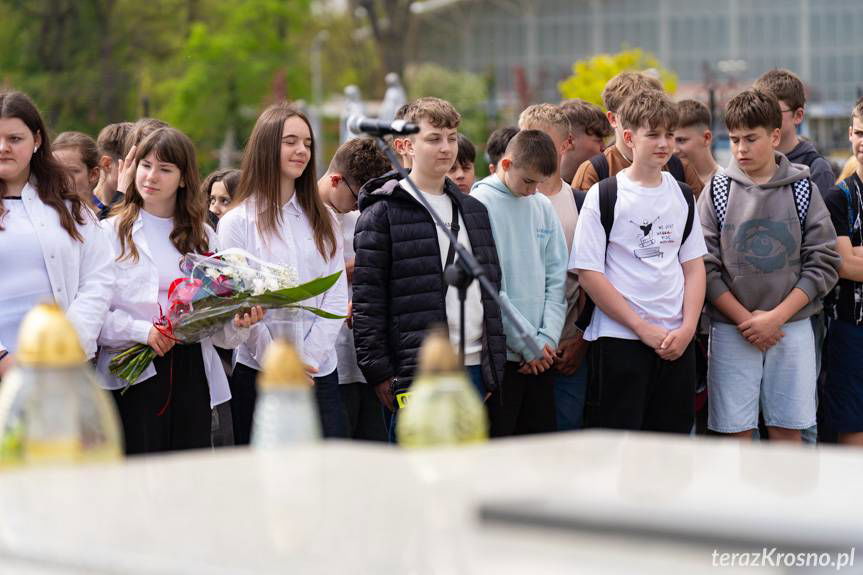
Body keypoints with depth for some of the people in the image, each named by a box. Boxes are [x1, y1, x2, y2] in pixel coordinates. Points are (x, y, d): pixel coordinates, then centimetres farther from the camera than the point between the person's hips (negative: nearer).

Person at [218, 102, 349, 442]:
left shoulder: (323, 221, 12)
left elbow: (337, 296, 6)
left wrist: (309, 357, -7)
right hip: (257, 373, -3)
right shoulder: (237, 222, 0)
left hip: (319, 372, 3)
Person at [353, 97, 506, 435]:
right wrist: (379, 372, -12)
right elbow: (367, 299, -7)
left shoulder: (474, 211, 18)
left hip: (473, 368, 6)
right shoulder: (383, 213, -3)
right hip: (417, 374, -6)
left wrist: (493, 369, 14)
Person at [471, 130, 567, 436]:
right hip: (499, 352, -6)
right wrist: (528, 342, -12)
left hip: (541, 353, 6)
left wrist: (548, 338, -3)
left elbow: (557, 278, 11)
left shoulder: (544, 207, 12)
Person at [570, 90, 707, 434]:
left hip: (677, 341, 5)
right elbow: (589, 274, -8)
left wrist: (687, 328, -3)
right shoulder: (604, 196, -4)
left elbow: (694, 266, 12)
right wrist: (643, 328, -11)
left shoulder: (682, 196, 12)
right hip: (618, 341, -5)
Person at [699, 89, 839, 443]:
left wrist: (777, 317, -10)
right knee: (736, 431, 1)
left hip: (792, 328, 0)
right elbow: (706, 267, -2)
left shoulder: (803, 190, 2)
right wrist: (745, 320, -11)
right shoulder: (717, 191, 2)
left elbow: (823, 264, -1)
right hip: (730, 330, 0)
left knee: (787, 430, 3)